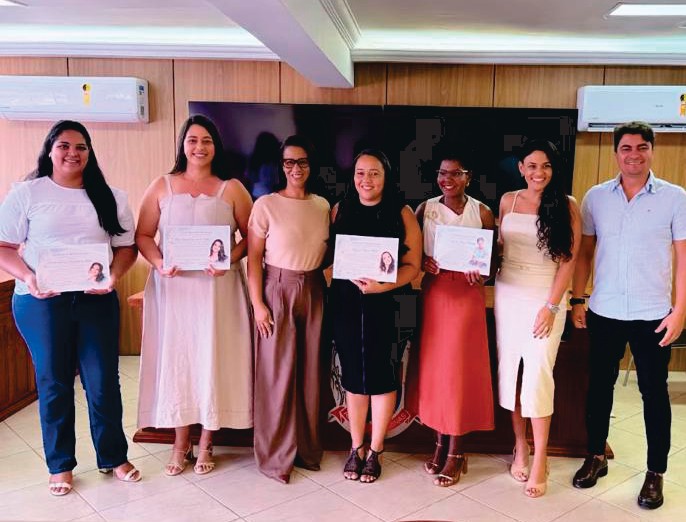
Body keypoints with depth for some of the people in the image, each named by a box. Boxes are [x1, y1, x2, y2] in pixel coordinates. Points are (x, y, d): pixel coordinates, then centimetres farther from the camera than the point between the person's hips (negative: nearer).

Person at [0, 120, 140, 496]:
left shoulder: (109, 197, 9)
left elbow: (126, 246, 8)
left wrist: (114, 275, -11)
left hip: (97, 301, 2)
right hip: (41, 302, -1)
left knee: (104, 381, 6)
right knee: (53, 383, 9)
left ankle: (113, 457, 24)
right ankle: (60, 464, 25)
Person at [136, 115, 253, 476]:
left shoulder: (232, 189, 4)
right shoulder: (162, 186, 7)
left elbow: (251, 236, 2)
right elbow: (143, 235, 5)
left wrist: (229, 259, -16)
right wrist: (158, 263, -13)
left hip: (217, 288, -1)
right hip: (172, 287, 1)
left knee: (212, 359, 3)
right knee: (175, 359, 6)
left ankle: (206, 443, 19)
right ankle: (180, 443, 21)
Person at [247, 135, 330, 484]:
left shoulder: (322, 206, 7)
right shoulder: (266, 205, -5)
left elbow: (330, 252, 11)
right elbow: (254, 257, -7)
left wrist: (328, 289, 1)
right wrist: (257, 304, -11)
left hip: (313, 292, 4)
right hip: (277, 291, -4)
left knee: (310, 371, 10)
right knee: (277, 372, 2)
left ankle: (307, 448, 27)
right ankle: (275, 456, 17)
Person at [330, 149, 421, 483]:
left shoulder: (402, 213, -1)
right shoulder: (340, 211, 7)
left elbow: (413, 265, -4)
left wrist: (383, 285, -19)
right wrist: (349, 276, -13)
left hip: (386, 304, -2)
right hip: (346, 303, 2)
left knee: (381, 375, 5)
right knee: (353, 374, 10)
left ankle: (375, 452, 21)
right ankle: (356, 449, 26)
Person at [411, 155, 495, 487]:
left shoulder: (482, 212, 0)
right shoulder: (424, 209, 4)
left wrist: (482, 272, -16)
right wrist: (422, 264, -14)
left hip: (467, 295, -2)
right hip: (433, 293, 2)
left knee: (459, 369, 0)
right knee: (432, 366, 6)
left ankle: (456, 452, 12)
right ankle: (440, 442, 23)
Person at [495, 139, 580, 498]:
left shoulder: (567, 206, -4)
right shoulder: (508, 201, 5)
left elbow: (568, 260, -6)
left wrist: (551, 306, -12)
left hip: (546, 298, -4)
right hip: (508, 294, 4)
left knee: (538, 373, -8)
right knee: (509, 369, 6)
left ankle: (540, 460, 3)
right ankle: (520, 447, 21)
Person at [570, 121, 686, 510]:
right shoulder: (596, 197, 4)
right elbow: (585, 252, 8)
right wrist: (577, 299, 3)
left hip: (653, 314, -2)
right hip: (604, 312, 2)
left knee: (654, 392, 8)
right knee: (599, 385, 12)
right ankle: (596, 457, 29)